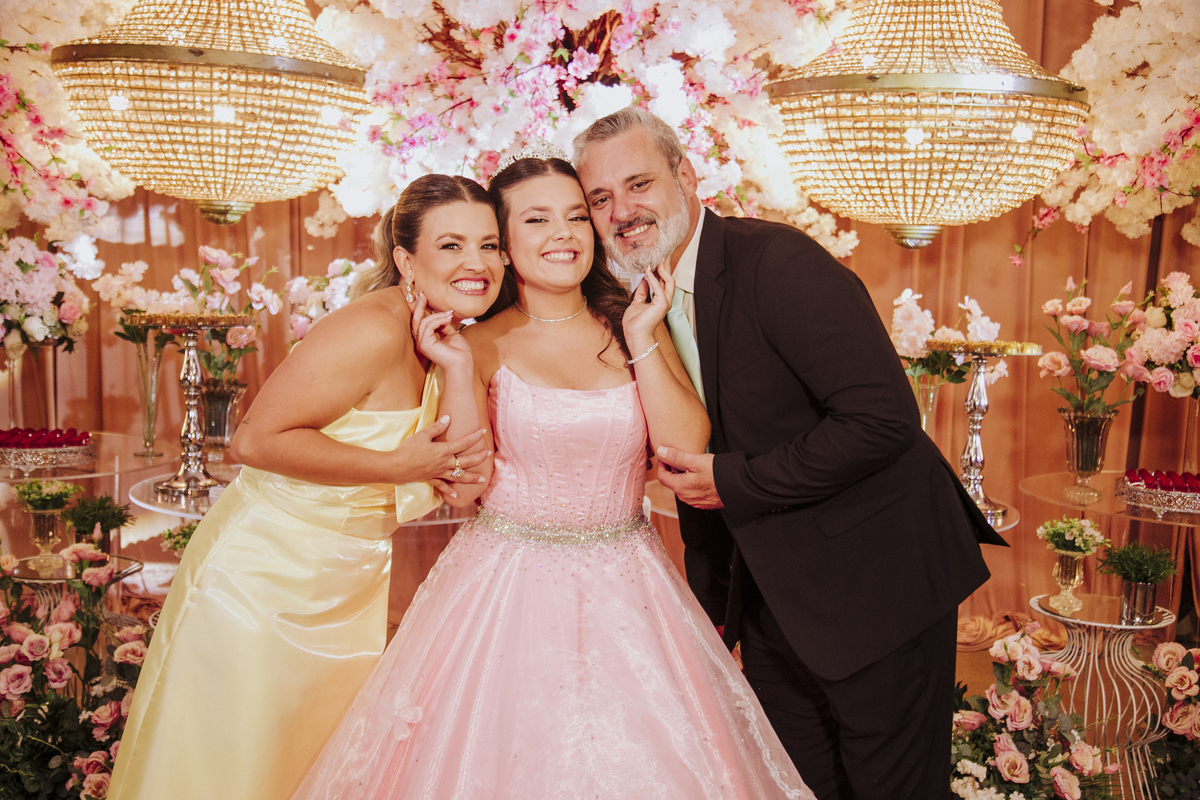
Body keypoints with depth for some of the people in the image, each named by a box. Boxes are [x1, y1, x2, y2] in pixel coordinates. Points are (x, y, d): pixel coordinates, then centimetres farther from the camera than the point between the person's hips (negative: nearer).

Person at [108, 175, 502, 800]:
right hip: (263, 578, -8)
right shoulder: (373, 331, -23)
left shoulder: (448, 341, 2)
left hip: (348, 595, 8)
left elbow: (464, 486, -6)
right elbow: (257, 440, -24)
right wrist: (397, 465, -21)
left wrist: (456, 368, -15)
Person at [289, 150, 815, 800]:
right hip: (507, 591, -1)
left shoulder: (633, 326, 2)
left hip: (623, 593, 2)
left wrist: (642, 341, -11)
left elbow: (686, 448, -9)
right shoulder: (482, 345, -2)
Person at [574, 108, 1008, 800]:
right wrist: (708, 612, 17)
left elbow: (883, 418, -28)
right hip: (772, 599, 7)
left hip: (878, 585, -7)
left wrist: (735, 483, -21)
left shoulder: (780, 262, -20)